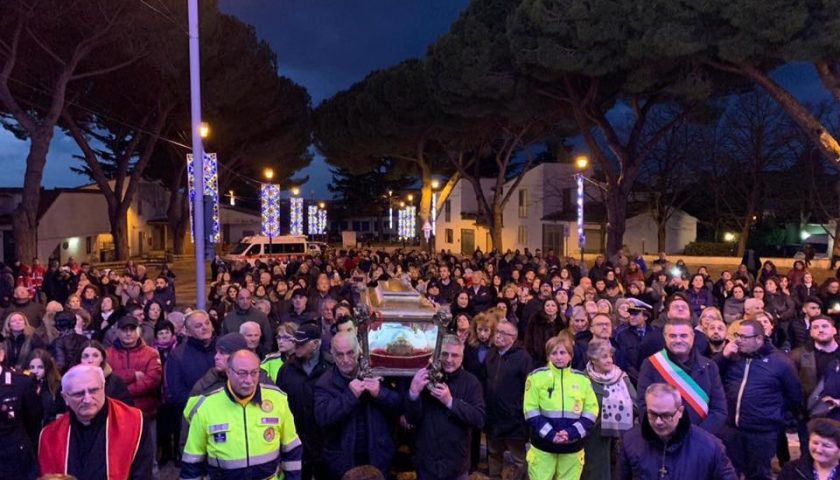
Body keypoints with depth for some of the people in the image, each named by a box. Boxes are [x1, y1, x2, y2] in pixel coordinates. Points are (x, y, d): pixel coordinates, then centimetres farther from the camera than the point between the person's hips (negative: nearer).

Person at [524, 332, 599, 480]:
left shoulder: (582, 379, 3)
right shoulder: (537, 376, -4)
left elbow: (591, 412, 1)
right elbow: (531, 411, -6)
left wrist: (571, 433, -13)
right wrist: (550, 434, -17)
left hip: (573, 448, 3)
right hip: (543, 446, -2)